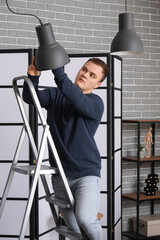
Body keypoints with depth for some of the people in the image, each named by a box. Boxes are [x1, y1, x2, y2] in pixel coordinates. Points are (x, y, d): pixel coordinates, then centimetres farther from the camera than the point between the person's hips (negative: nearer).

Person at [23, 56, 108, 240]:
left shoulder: (95, 103, -4)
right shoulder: (55, 95, 9)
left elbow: (78, 100, -26)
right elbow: (30, 98, -7)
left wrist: (58, 71, -37)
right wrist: (33, 76, -27)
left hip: (86, 174, -4)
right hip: (60, 175, 4)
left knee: (85, 218, -26)